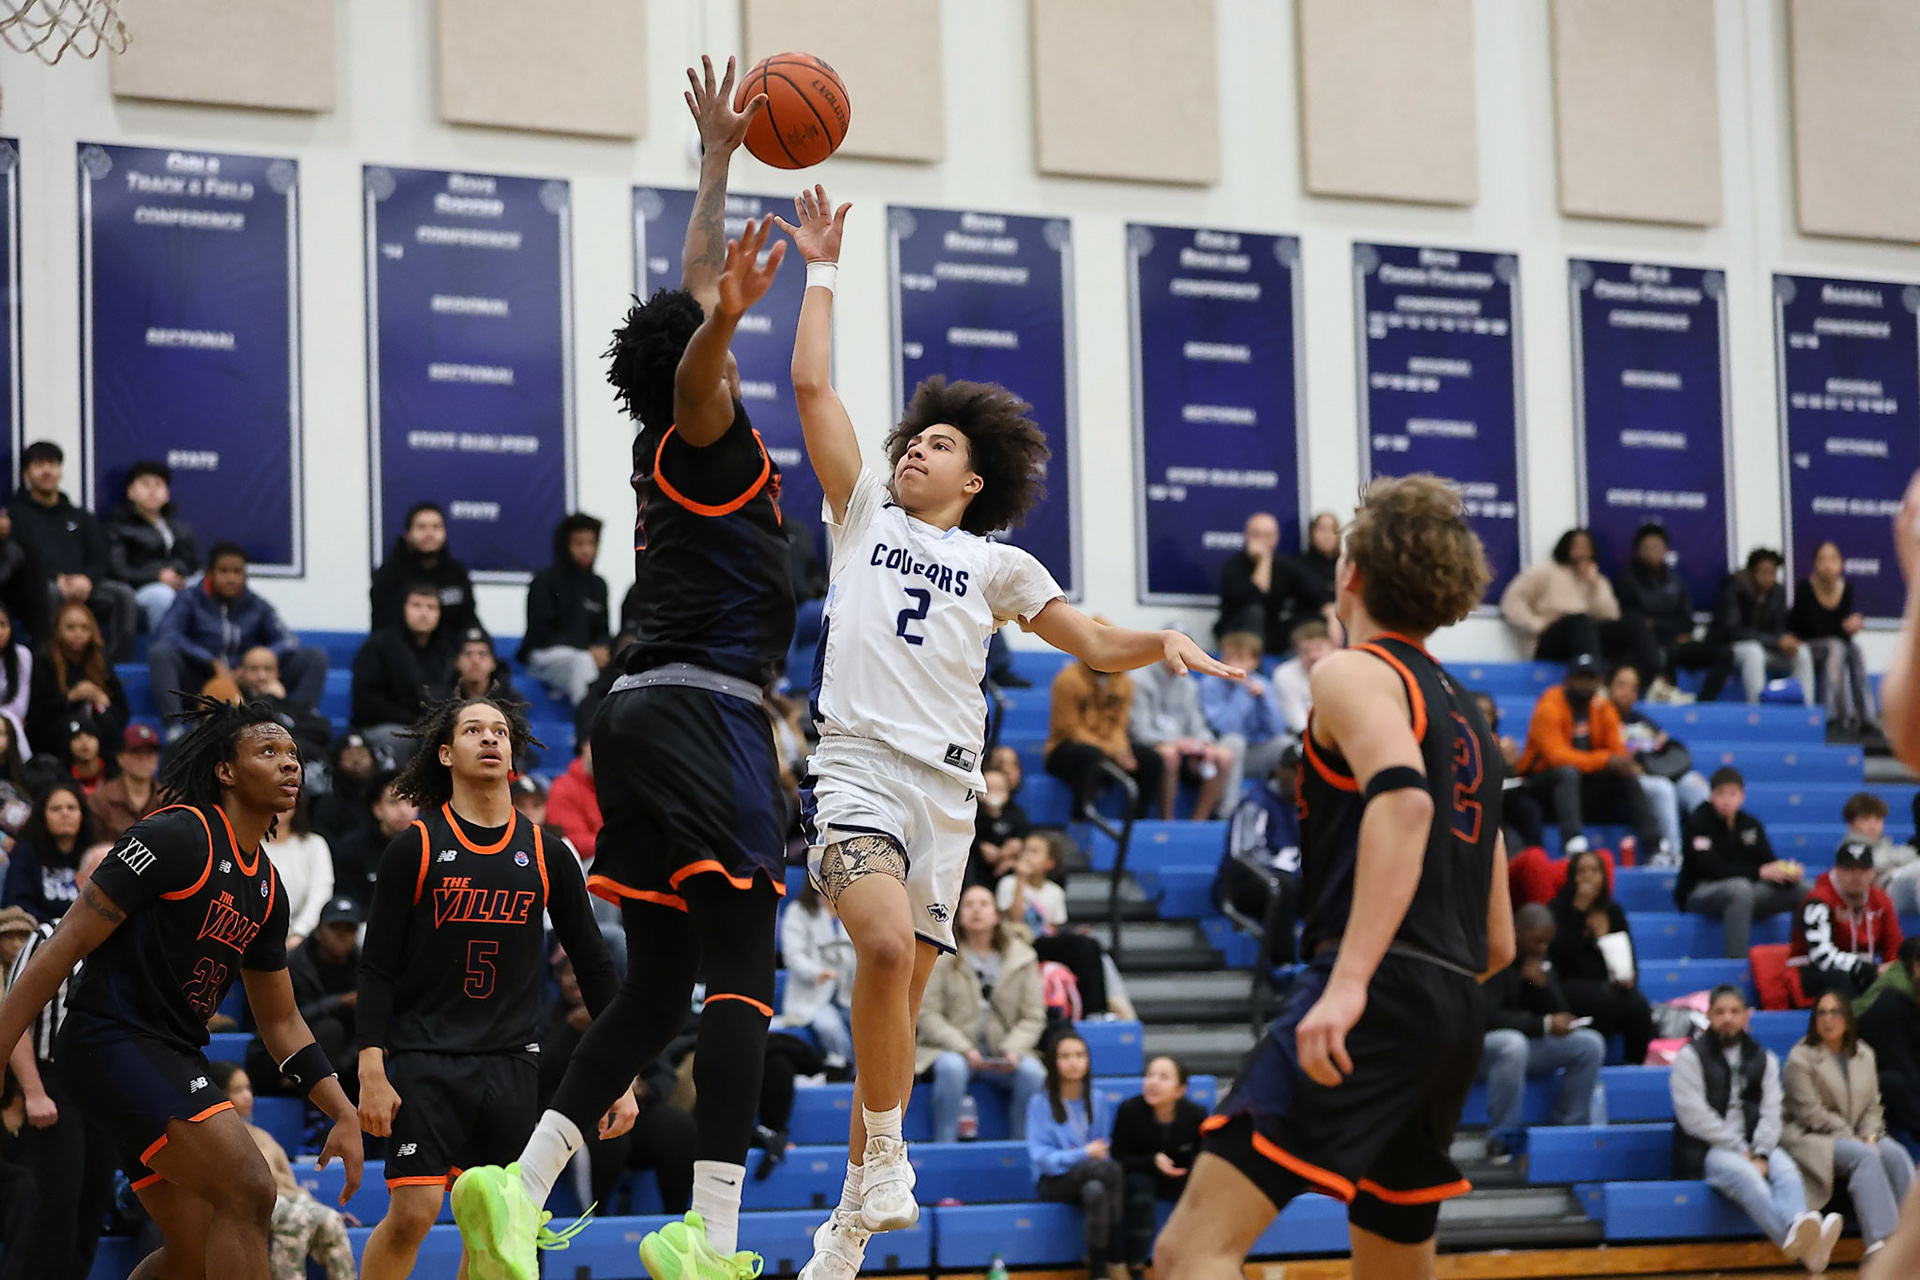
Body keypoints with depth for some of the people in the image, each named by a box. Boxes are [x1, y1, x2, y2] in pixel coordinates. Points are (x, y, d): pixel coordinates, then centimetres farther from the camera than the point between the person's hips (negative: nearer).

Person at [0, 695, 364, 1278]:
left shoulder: (267, 887, 14)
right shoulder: (175, 836, -12)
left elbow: (280, 1022, 22)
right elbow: (66, 946, -14)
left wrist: (344, 1114, 11)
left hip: (175, 1056, 10)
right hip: (113, 1039, -10)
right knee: (249, 1192, -21)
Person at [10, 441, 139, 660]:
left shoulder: (80, 516, 28)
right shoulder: (16, 515, 15)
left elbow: (102, 561, 18)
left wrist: (86, 579, -8)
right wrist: (57, 580, -15)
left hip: (82, 587, 4)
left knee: (124, 594, -26)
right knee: (52, 593, -41)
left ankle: (119, 664, -30)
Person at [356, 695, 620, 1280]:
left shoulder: (546, 854, 6)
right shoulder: (414, 848, -1)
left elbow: (594, 966, 11)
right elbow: (376, 968, -2)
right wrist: (371, 1073, -11)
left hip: (513, 1064, 3)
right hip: (425, 1056, -3)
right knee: (413, 1211, -13)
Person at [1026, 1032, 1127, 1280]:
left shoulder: (1098, 1103, 12)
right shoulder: (1040, 1103, 0)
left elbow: (1104, 1152, 10)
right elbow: (1040, 1155, -7)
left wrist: (1099, 1154, -13)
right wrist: (1083, 1155, -17)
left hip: (1094, 1177, 3)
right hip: (1054, 1182, -3)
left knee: (1096, 1189, -37)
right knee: (1112, 1170, -34)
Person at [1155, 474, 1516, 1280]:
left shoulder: (1354, 674, 1)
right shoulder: (1465, 715, 26)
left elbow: (1402, 799, -21)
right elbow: (1498, 944, 25)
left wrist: (1349, 981, -29)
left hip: (1379, 1001, -9)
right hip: (1452, 1019, 9)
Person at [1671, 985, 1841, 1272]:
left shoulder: (1764, 1059, 19)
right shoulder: (1691, 1056, 5)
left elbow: (1771, 1113, 7)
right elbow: (1694, 1116, -6)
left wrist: (1760, 1154, -12)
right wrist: (1741, 1150, -11)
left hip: (1755, 1148, 4)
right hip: (1706, 1150, -4)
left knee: (1787, 1171, -30)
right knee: (1744, 1174, -37)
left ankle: (1800, 1240, -60)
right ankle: (1797, 1240, -64)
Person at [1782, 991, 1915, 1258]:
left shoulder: (1864, 1055, 14)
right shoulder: (1800, 1058, -4)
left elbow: (1873, 1106, 13)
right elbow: (1810, 1113, -12)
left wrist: (1869, 1137, -8)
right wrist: (1854, 1140, -16)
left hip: (1855, 1137, 6)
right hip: (1810, 1137, -6)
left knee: (1896, 1154, -24)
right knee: (1864, 1157, -33)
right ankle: (1880, 1243, -43)